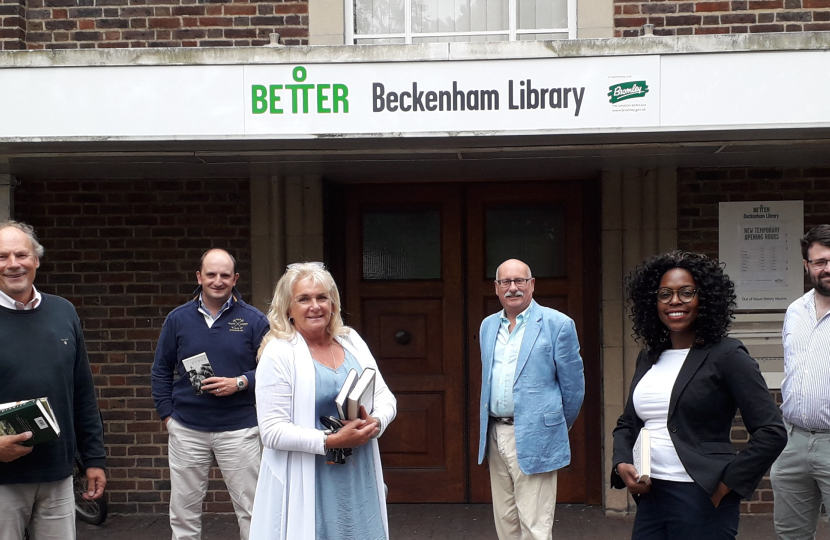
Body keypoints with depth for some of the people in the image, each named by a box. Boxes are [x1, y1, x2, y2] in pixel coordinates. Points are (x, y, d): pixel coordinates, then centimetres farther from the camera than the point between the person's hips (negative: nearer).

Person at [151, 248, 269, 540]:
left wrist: (239, 383, -15)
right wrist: (166, 414, 4)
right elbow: (161, 370, 11)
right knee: (184, 513, 10)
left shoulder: (254, 320, -1)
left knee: (251, 510, 2)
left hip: (239, 428, -2)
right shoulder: (178, 318, 5)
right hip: (186, 429, 2)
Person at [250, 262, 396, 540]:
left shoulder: (351, 341, 6)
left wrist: (376, 422, -12)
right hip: (308, 485, -5)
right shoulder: (279, 352, -10)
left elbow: (385, 397, 10)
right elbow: (272, 431, -15)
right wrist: (330, 441, -22)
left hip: (359, 479, 5)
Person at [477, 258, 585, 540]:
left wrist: (559, 426, 8)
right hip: (495, 435, 6)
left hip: (534, 437, -6)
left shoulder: (557, 324, -7)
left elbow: (573, 385, -2)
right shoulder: (488, 326, 12)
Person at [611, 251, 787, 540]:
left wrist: (727, 483, -12)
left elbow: (771, 432, -12)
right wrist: (622, 465, 2)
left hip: (701, 501, -6)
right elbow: (626, 424, 19)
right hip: (649, 497, 6)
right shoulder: (648, 358, 11)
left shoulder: (726, 355, -7)